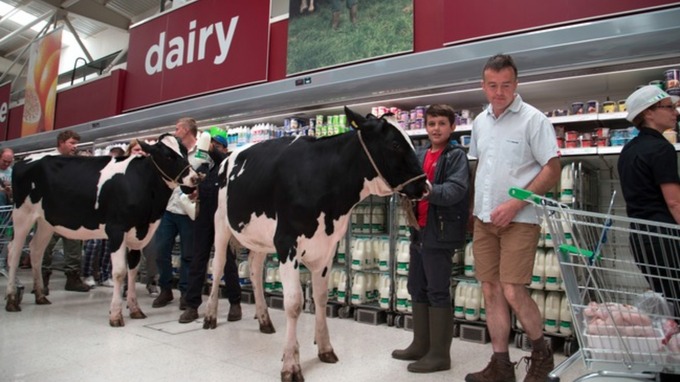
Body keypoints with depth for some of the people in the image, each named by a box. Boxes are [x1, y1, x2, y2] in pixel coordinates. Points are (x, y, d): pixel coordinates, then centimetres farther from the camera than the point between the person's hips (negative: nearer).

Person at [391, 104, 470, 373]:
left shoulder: (457, 155, -6)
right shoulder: (419, 155, 12)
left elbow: (454, 191, -20)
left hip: (440, 233, -7)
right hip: (419, 230, 7)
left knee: (438, 292, 0)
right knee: (417, 289, 14)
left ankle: (440, 354, 12)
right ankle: (421, 345, 29)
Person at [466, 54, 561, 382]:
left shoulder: (533, 119, -8)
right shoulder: (480, 121, 10)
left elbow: (552, 170, -11)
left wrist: (515, 204, -17)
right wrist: (477, 207, 12)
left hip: (519, 219, -6)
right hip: (484, 219, 6)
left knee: (513, 292, -7)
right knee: (491, 291, 8)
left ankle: (542, 355, 21)